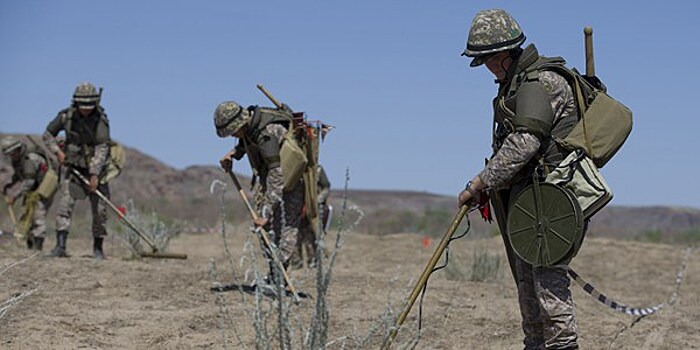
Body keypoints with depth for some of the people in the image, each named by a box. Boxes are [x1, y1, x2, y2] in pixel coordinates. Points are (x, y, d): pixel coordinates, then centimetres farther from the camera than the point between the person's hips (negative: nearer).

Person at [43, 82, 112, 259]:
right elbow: (48, 134, 8)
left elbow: (102, 148, -21)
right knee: (65, 203, -12)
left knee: (99, 209, -1)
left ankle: (98, 248, 13)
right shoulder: (66, 116, -8)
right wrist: (57, 151, -7)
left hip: (95, 168, -1)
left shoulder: (100, 120, -16)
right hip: (72, 167, 1)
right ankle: (60, 247, -16)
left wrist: (95, 174, -27)